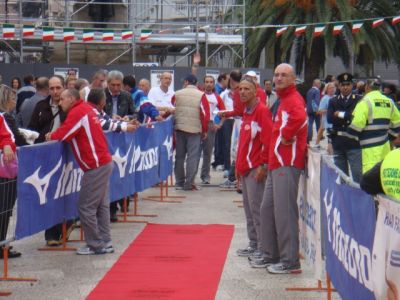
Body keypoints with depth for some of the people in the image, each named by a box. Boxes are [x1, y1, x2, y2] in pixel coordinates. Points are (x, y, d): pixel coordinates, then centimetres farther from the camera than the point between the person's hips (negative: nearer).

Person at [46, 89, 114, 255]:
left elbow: (62, 134, -16)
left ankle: (95, 245, 1)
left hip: (96, 166, -9)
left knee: (86, 207, -3)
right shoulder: (86, 108, 12)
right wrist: (55, 135, 2)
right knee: (101, 205, 12)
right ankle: (105, 243, 15)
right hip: (104, 162, 9)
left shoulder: (77, 112, -14)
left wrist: (51, 136, 3)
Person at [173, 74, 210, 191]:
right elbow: (205, 114, -7)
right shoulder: (201, 96, -3)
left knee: (179, 156, 11)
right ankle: (189, 183, -2)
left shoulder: (177, 94, 3)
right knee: (192, 157, 1)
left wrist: (172, 128, 20)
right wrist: (204, 130, 4)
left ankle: (179, 182, 17)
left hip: (179, 128, 3)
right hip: (195, 129, -2)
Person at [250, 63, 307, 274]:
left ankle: (290, 261, -7)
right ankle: (269, 254, 25)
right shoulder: (284, 100, 21)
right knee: (267, 209, 16)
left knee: (284, 211, -10)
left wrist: (286, 136, -20)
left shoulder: (293, 99, -11)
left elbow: (299, 118, -33)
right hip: (276, 163, 11)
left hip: (287, 164, -11)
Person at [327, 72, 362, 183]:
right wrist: (349, 118, -12)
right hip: (338, 143, 4)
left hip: (354, 142, -4)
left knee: (357, 174, -7)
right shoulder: (333, 101, 10)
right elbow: (330, 118, -4)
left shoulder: (359, 100, 1)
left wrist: (341, 114, -8)